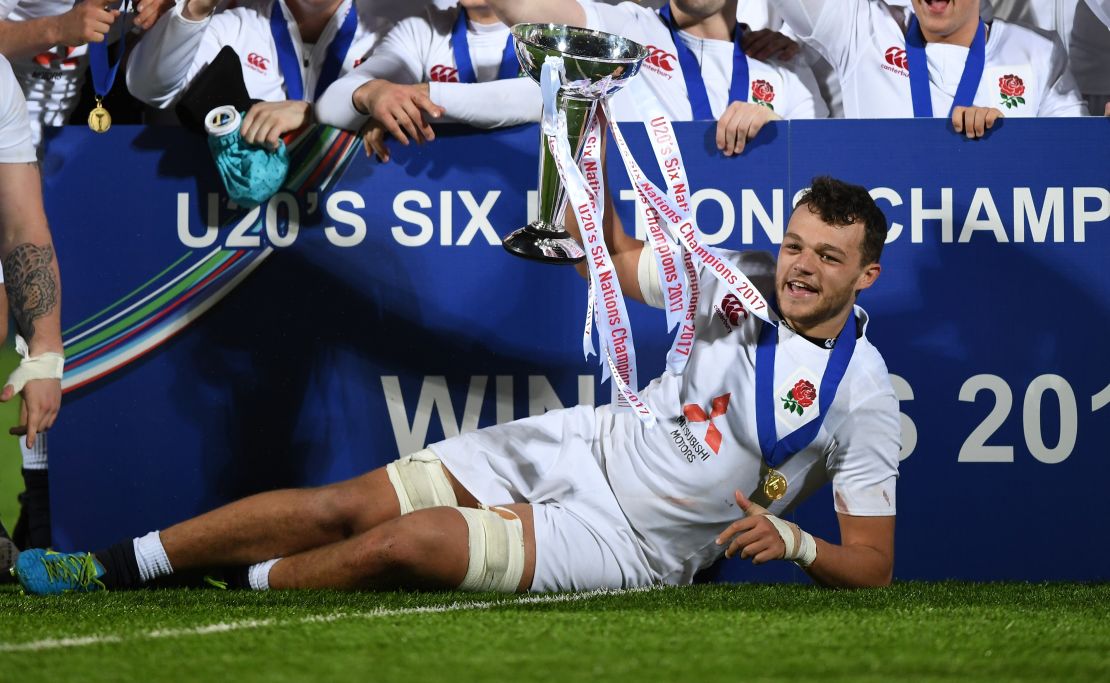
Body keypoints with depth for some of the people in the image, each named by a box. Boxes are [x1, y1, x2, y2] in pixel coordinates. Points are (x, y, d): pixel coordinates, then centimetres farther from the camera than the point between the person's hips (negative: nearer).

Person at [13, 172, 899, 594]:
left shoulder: (861, 396, -14)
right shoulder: (745, 281, 1)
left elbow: (874, 562, -11)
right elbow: (616, 263, 12)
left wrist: (795, 541, -31)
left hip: (629, 544, -5)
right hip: (587, 445, 5)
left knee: (406, 543, -23)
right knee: (341, 506, -7)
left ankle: (238, 586, 1)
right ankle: (108, 568, 0)